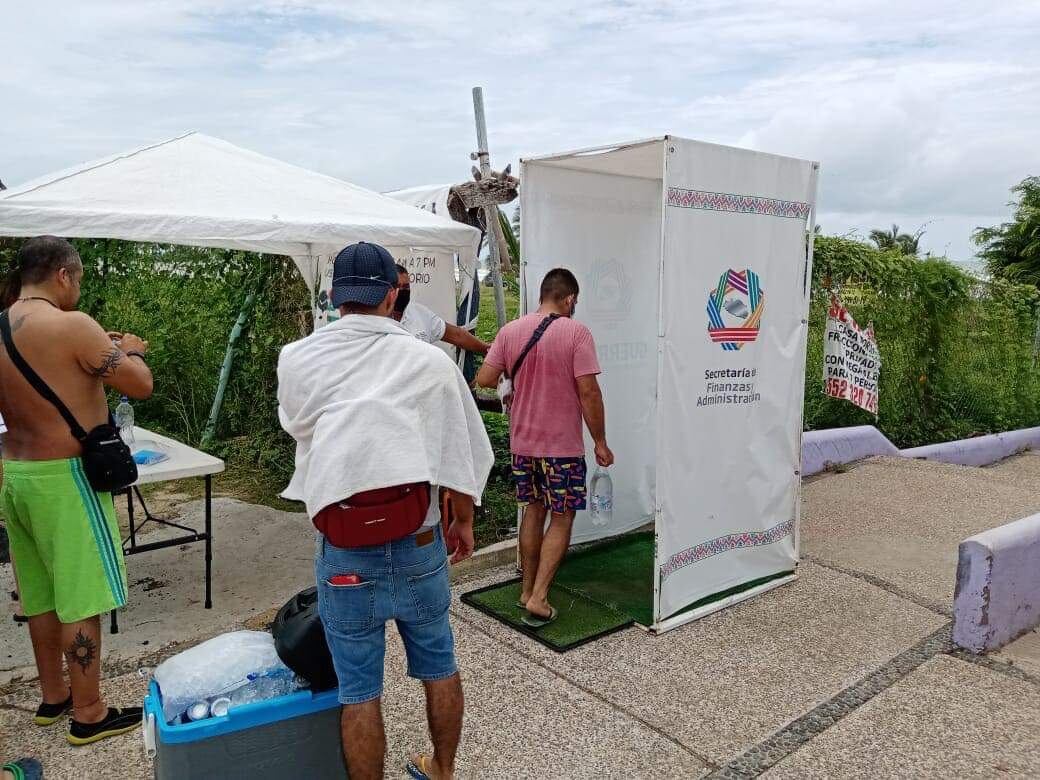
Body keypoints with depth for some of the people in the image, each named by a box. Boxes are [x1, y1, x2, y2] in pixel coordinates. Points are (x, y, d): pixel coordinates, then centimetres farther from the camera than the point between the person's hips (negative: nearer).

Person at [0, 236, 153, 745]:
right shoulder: (71, 326, -18)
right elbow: (141, 386, -15)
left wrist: (97, 353, 17)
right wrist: (129, 351, 4)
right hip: (65, 478, -8)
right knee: (81, 599, 2)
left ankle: (52, 696, 33)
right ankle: (88, 714, 13)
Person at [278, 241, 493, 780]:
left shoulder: (296, 360, -4)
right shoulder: (430, 361, -7)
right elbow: (463, 453, -1)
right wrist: (463, 522, 14)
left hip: (345, 550, -1)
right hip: (419, 543, 1)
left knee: (360, 689, 13)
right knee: (438, 665, 22)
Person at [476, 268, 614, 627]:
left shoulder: (510, 331, 1)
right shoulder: (576, 332, -12)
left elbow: (484, 379, -1)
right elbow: (588, 392, -16)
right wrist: (600, 442, -7)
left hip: (523, 442, 5)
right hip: (563, 446, -5)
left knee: (534, 511, 18)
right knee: (562, 518, 7)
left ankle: (527, 589, 26)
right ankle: (538, 598, 2)